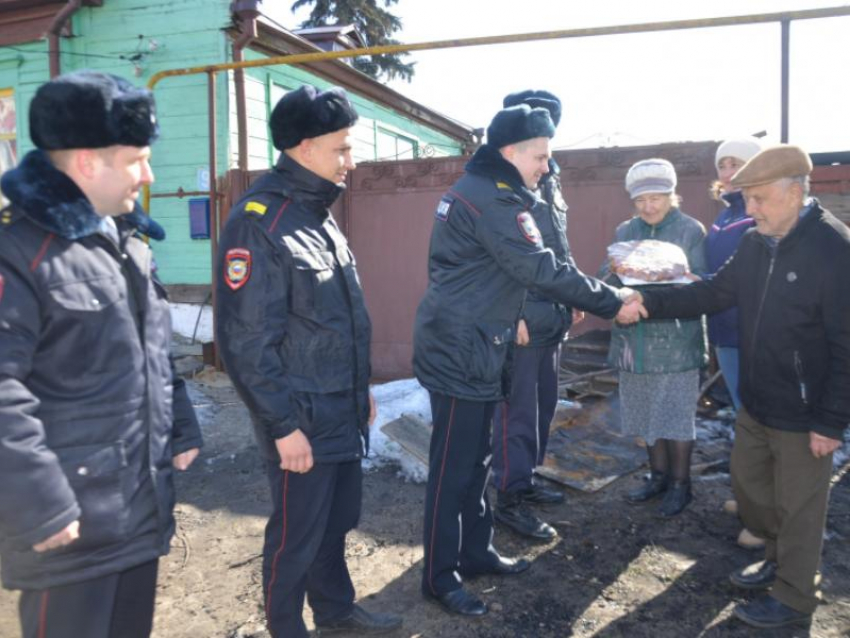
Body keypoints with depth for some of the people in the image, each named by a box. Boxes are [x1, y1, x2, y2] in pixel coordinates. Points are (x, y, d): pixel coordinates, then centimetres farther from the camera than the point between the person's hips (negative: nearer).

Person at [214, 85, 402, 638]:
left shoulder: (318, 214, 10)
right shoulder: (259, 223, -19)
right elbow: (247, 341, -21)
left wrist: (362, 388, 18)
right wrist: (284, 424, -18)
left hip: (343, 411, 8)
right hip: (302, 420, -8)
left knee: (336, 522, 22)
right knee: (296, 534, 10)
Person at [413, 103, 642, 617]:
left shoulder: (482, 191, 15)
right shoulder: (493, 199, -18)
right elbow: (542, 269, -21)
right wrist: (612, 303, -13)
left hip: (472, 346, 10)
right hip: (459, 350, -10)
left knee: (475, 458, 17)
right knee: (453, 468, 0)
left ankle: (475, 552, 31)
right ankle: (440, 578, 13)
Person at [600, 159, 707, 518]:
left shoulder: (691, 230, -2)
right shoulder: (624, 232, 10)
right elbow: (606, 279, 3)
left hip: (676, 340, -4)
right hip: (635, 338, 4)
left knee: (676, 415, 2)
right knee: (648, 413, 13)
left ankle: (680, 484, 18)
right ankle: (659, 475, 30)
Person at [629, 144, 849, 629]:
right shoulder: (756, 243, 3)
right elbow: (715, 293, 6)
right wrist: (650, 302, -6)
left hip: (804, 414, -8)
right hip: (756, 402, 8)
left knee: (797, 507, 9)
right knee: (748, 484, 22)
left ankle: (794, 597, 30)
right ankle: (780, 558, 45)